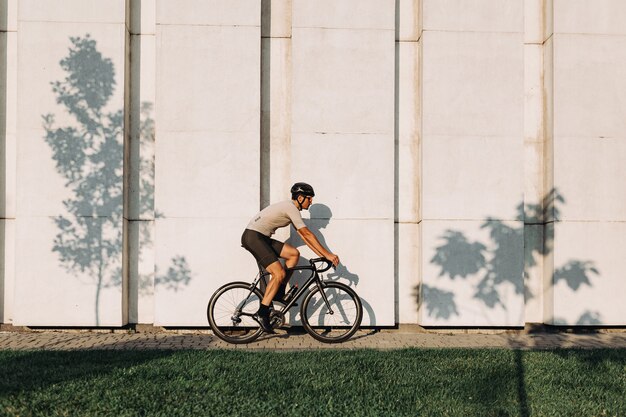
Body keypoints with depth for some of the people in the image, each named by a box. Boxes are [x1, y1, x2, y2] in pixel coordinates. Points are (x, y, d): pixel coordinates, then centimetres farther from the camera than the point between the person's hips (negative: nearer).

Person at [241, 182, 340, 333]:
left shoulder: (291, 208, 16)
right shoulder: (291, 208, -14)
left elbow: (303, 236, 17)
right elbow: (307, 234, -17)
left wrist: (322, 255, 12)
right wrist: (328, 254, -14)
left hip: (262, 238, 10)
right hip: (252, 236, -10)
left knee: (294, 254, 4)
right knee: (279, 273, -15)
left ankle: (280, 293, 10)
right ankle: (262, 313, -11)